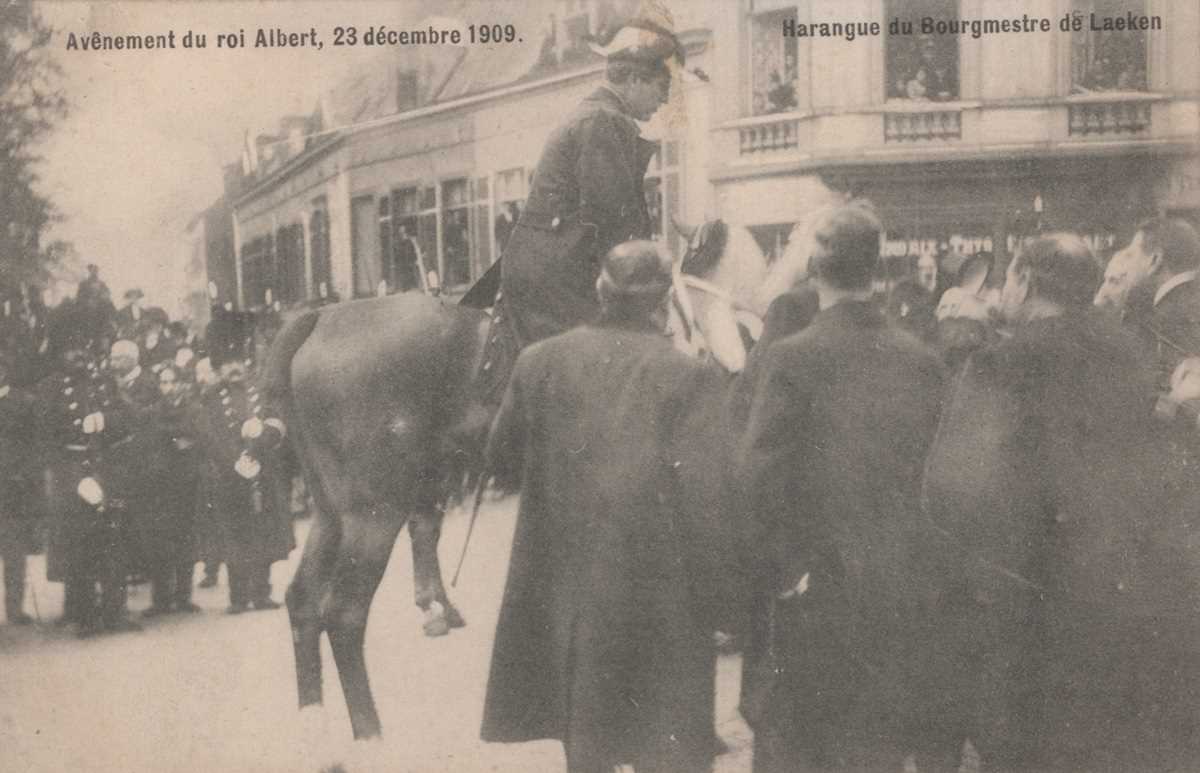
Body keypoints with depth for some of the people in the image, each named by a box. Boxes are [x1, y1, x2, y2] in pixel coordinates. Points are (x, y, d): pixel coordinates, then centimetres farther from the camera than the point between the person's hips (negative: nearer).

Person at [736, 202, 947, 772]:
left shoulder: (792, 357, -11)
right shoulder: (923, 361, 1)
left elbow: (758, 474, -18)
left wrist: (786, 570, -10)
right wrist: (915, 563, 11)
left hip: (815, 593, -3)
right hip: (899, 592, 4)